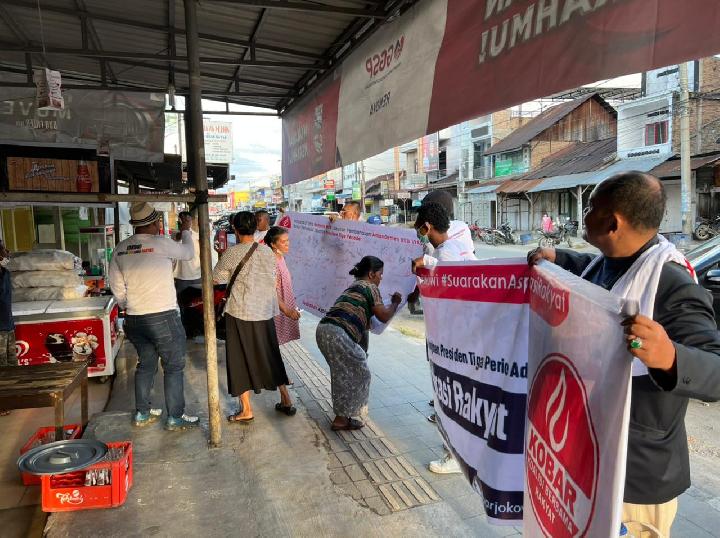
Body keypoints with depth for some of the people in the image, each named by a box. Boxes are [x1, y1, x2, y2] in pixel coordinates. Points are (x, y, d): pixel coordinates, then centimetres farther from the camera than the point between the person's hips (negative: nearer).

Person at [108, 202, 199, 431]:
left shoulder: (120, 249, 4)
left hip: (134, 319, 6)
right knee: (173, 367, 5)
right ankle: (175, 418, 11)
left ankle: (142, 414, 30)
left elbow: (116, 284, 10)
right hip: (163, 317, -6)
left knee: (145, 365, 20)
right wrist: (186, 231, 21)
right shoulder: (161, 243, -13)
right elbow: (188, 253, 4)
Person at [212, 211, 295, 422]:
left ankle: (246, 410, 12)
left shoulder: (232, 253, -11)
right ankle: (286, 400, 23)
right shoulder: (268, 251, 1)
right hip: (266, 312, 5)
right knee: (270, 356, 18)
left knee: (241, 360, 7)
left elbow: (217, 278, 1)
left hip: (240, 313, -4)